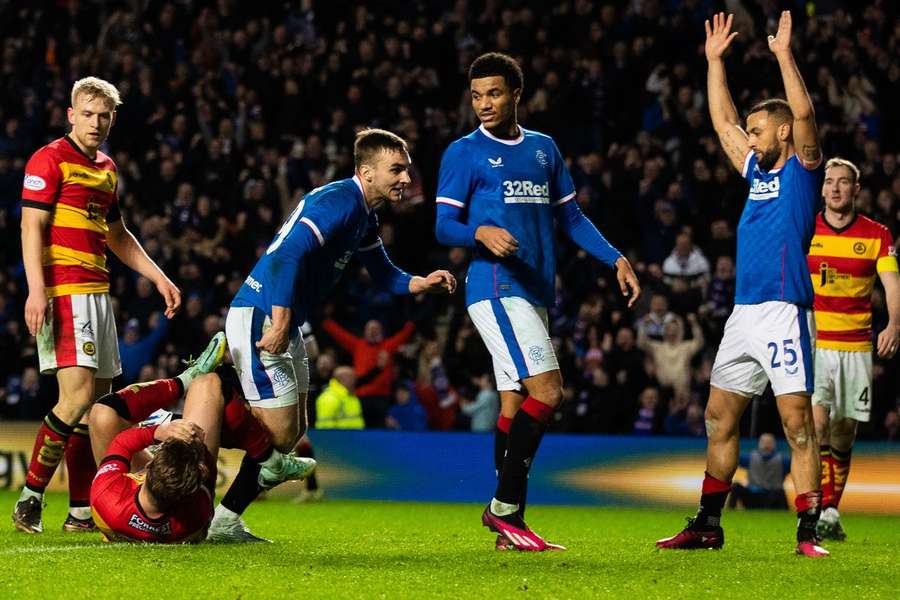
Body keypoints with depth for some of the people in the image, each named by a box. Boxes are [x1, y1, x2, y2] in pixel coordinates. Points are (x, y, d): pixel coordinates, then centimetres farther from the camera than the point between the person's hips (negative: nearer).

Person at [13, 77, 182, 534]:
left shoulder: (107, 170, 20)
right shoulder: (49, 160, -5)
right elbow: (31, 227, -12)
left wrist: (159, 277, 26)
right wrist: (37, 290, -23)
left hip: (97, 293, 9)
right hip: (64, 291, -9)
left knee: (98, 400, 6)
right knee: (79, 392, -18)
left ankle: (81, 511, 9)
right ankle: (29, 498, -11)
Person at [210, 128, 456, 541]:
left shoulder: (364, 217, 14)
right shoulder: (338, 202, -18)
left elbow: (384, 274, 23)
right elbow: (288, 253, -29)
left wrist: (422, 284, 2)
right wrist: (279, 323, -32)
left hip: (283, 322, 11)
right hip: (260, 318, -11)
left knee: (294, 431, 15)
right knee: (278, 433, -10)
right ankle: (222, 521, -1)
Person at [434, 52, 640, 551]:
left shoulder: (544, 148, 16)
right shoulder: (464, 153, -1)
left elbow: (571, 217, 21)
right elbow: (444, 227, -6)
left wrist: (616, 260, 11)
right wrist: (481, 233, -26)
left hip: (535, 291, 6)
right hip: (496, 289, -6)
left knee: (515, 405, 6)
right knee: (546, 390, -18)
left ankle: (507, 518, 8)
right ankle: (505, 506, -12)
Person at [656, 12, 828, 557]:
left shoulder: (802, 168, 0)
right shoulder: (757, 171, 19)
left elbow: (804, 112, -17)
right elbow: (722, 121, 27)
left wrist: (784, 54, -16)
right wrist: (716, 59, 26)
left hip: (784, 310, -8)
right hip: (744, 311, 8)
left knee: (798, 419, -10)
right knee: (720, 416, 9)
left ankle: (808, 532, -11)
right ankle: (708, 526, 16)